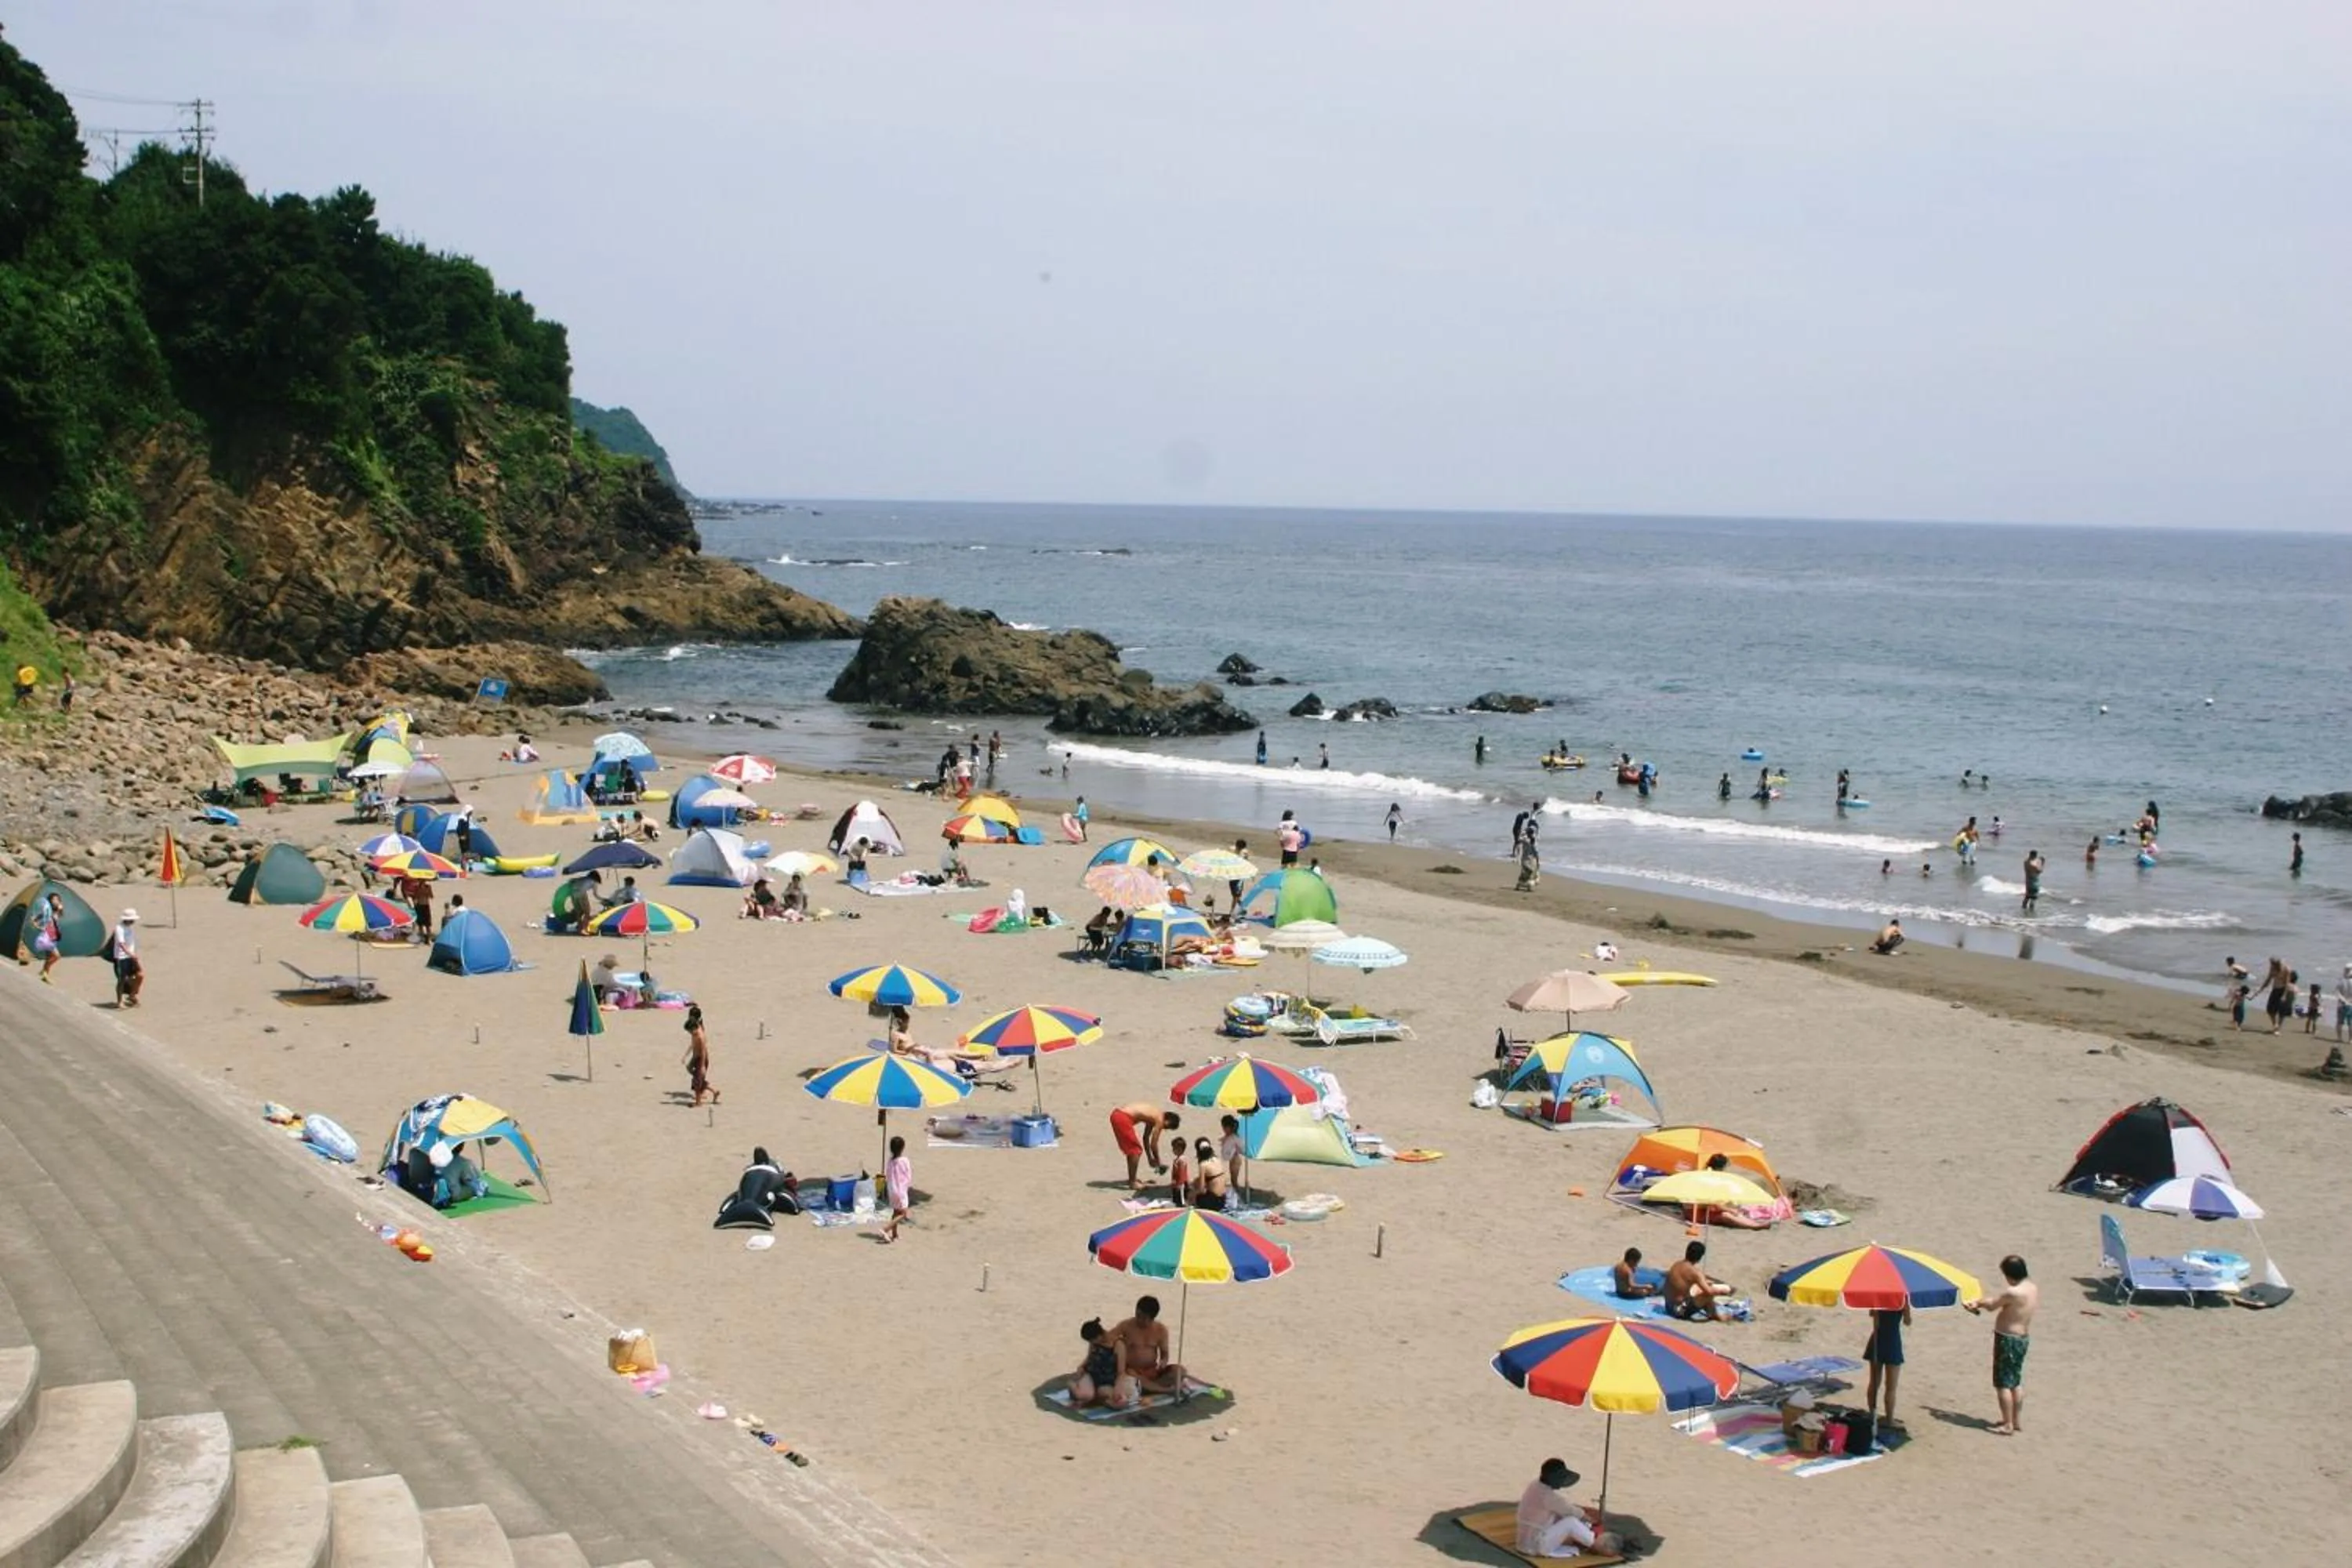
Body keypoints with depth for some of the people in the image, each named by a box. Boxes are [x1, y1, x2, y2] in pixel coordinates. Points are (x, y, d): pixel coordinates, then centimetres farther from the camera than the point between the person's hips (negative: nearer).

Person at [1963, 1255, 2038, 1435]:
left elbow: (1991, 1304, -9)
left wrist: (1976, 1302, 11)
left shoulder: (2012, 1292, -25)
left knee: (2003, 1383, 1)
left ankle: (2008, 1426, 4)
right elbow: (1999, 1300, 11)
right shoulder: (2033, 1288, 3)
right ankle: (2018, 1421, 28)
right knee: (2016, 1381, 20)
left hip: (2008, 1339, -9)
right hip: (2024, 1338, 9)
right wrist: (1980, 1303, 11)